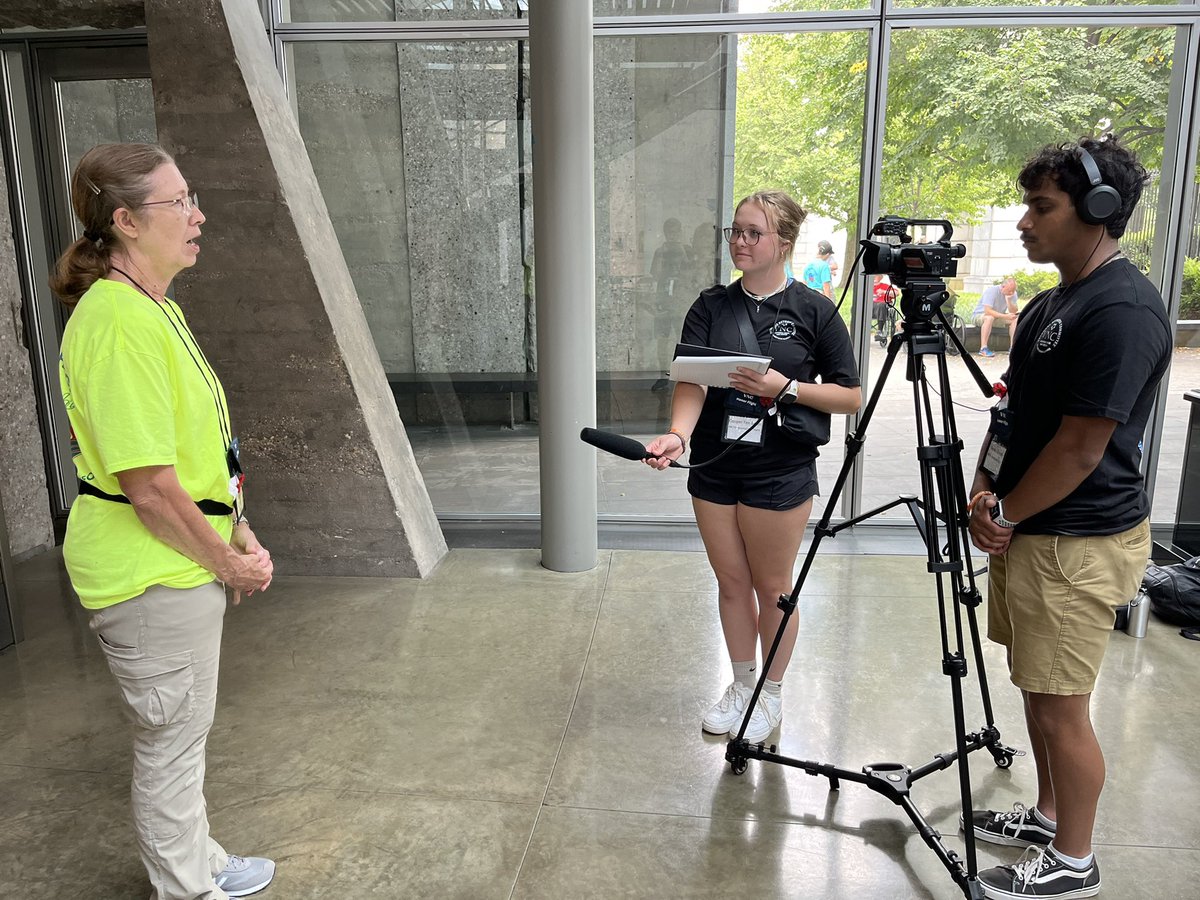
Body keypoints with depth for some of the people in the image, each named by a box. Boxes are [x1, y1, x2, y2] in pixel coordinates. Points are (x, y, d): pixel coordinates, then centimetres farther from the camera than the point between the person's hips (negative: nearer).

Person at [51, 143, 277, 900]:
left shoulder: (156, 308, 8)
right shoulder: (120, 322, -25)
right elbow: (149, 486, -26)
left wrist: (239, 534, 9)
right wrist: (226, 561, -14)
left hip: (184, 563, 10)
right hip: (153, 573, -10)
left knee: (182, 733, 24)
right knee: (171, 741, 10)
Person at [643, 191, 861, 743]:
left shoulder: (814, 311, -4)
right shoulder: (711, 306, 3)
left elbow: (850, 397, -3)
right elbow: (691, 381, -10)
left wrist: (784, 387, -18)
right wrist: (678, 433, -29)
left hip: (780, 472, -3)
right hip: (715, 467, 3)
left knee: (772, 587, 9)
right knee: (731, 583, 15)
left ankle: (771, 696, 30)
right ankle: (741, 686, 35)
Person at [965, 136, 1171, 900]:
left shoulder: (1123, 311, -20)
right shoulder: (1053, 302, 11)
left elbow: (1079, 448, -21)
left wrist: (1005, 515, -10)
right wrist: (985, 491, 3)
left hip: (1078, 542, -9)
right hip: (1029, 529, 9)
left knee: (1061, 705, 3)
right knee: (1039, 689, 20)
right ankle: (1047, 817, 37)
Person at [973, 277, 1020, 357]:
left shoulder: (1013, 293, -5)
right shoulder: (991, 290, -24)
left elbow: (1014, 312, -13)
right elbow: (988, 311, -34)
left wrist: (1008, 300, -28)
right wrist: (1005, 316, -38)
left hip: (998, 317, 6)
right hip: (980, 315, -6)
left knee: (1016, 318, -14)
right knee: (989, 317, -38)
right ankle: (983, 349, -39)